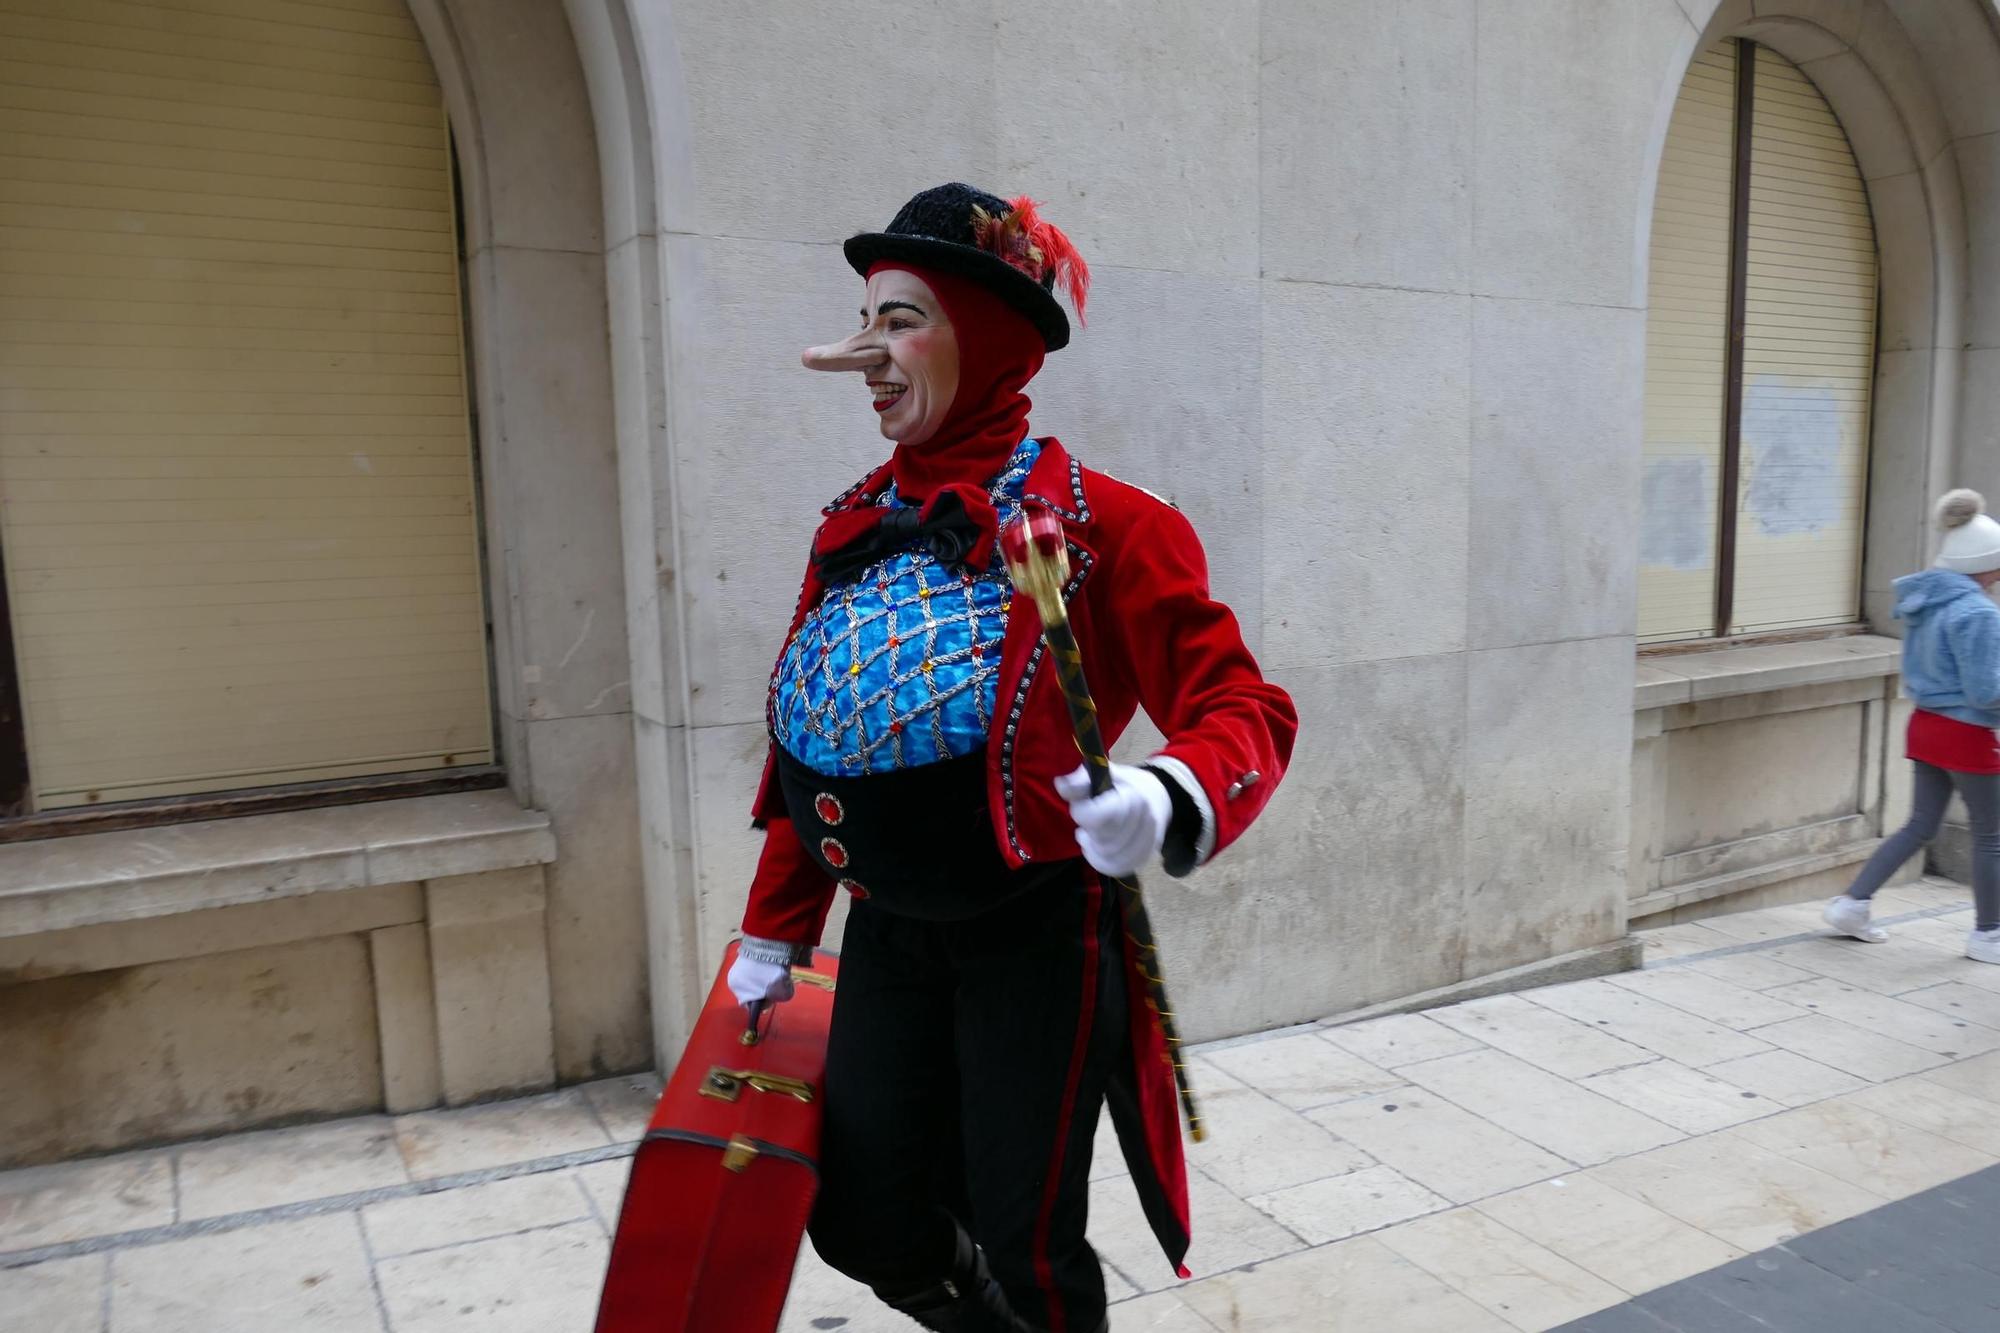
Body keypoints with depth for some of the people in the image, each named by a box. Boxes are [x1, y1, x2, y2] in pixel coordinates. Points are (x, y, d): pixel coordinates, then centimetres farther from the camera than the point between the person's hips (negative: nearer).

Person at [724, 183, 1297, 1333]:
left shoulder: (1099, 523, -13)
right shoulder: (856, 527, 5)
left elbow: (1245, 709, -16)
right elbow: (806, 748, 11)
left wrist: (1169, 803, -38)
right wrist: (774, 934, 16)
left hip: (1035, 933, -5)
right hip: (889, 934, 6)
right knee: (868, 1226, 14)